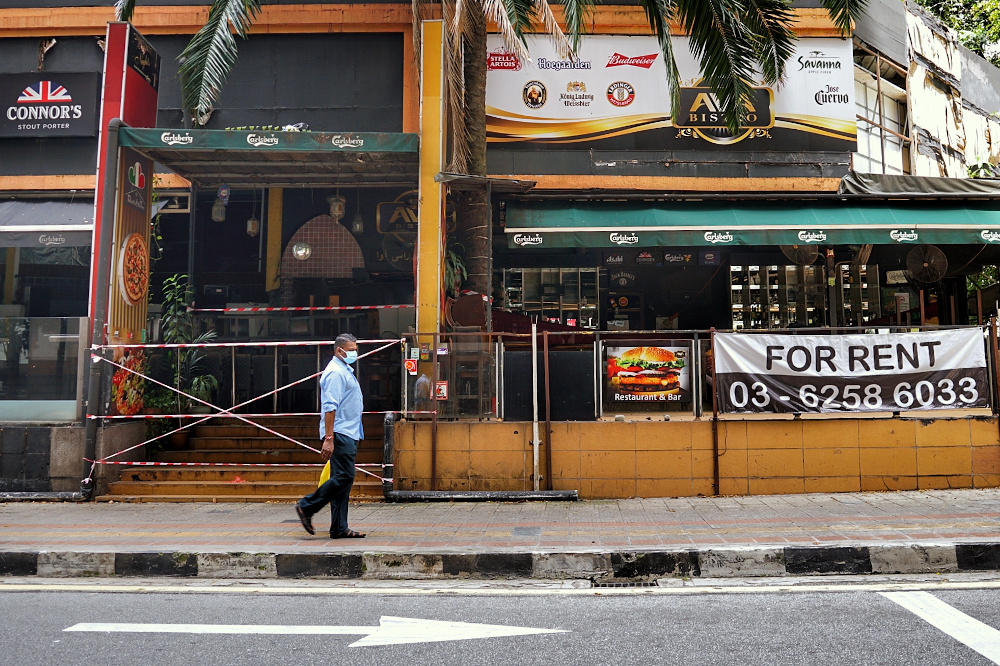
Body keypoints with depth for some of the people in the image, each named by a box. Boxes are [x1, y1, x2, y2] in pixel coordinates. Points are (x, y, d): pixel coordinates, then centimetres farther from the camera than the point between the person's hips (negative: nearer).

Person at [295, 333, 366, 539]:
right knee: (344, 477, -13)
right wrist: (328, 438, -25)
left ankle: (339, 528, 10)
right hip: (339, 433, -10)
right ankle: (306, 506, -2)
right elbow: (330, 407, -20)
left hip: (348, 435, 10)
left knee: (343, 479, 8)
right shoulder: (335, 372, -12)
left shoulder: (345, 370, 21)